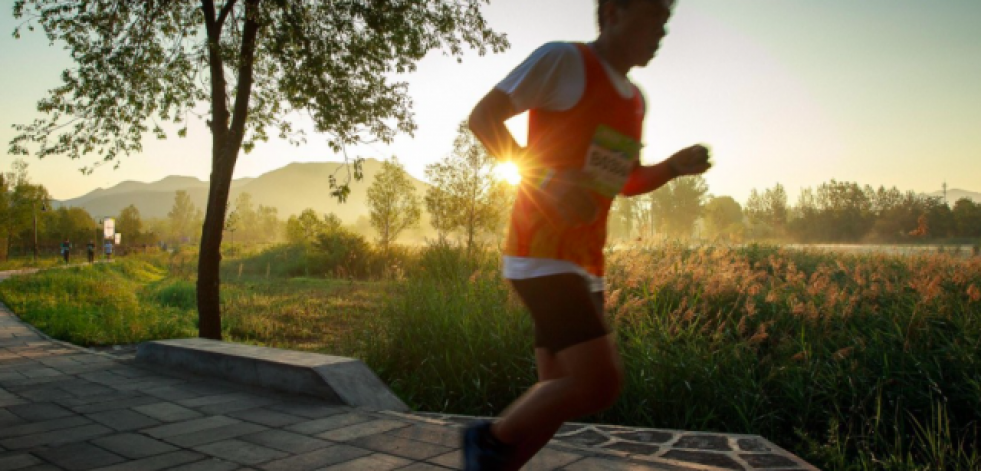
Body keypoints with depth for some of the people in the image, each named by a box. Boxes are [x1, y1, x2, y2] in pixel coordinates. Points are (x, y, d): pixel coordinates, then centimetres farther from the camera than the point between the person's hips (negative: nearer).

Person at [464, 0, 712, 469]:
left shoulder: (634, 100, 18)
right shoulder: (564, 59, -5)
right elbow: (482, 117, -9)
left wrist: (677, 165, 9)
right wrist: (546, 177, -22)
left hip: (584, 263, 9)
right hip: (542, 254, -9)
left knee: (561, 393, 9)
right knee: (601, 383, -18)